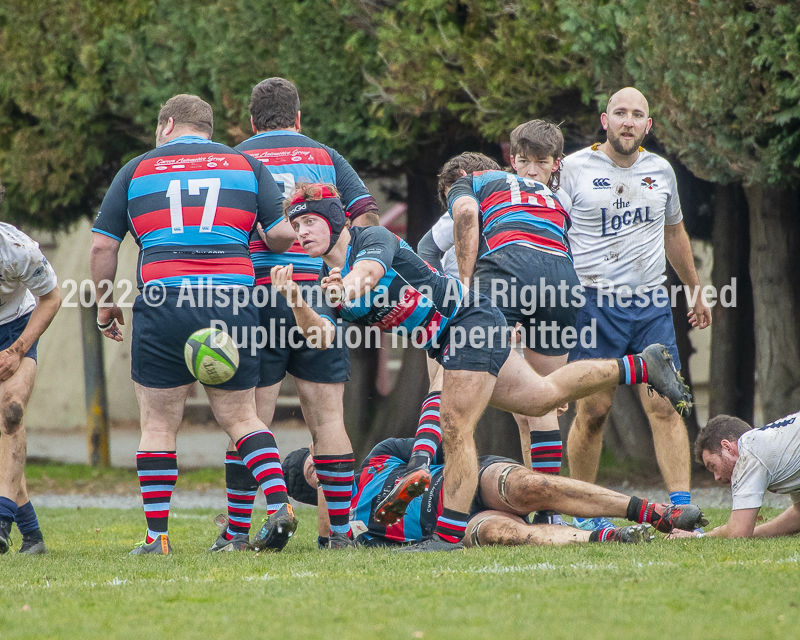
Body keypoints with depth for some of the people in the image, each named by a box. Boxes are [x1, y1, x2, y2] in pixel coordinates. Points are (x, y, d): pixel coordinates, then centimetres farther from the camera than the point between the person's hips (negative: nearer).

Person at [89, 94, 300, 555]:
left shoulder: (137, 170, 11)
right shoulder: (246, 164, 13)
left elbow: (103, 245, 8)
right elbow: (283, 234, 6)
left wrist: (105, 303, 19)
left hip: (162, 303, -1)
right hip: (232, 302, 1)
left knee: (159, 425, 7)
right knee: (240, 415, 14)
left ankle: (157, 536, 4)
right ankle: (279, 504, -4)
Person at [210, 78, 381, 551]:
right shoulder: (325, 158, 13)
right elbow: (367, 215, 4)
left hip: (256, 297, -1)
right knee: (328, 417, 5)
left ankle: (238, 531, 3)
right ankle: (341, 532, 4)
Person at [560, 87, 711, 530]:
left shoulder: (660, 171, 12)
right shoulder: (574, 169, -1)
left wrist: (695, 291, 34)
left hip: (651, 305, 3)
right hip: (594, 305, -3)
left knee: (665, 407, -6)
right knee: (593, 411, -5)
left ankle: (682, 509, -8)